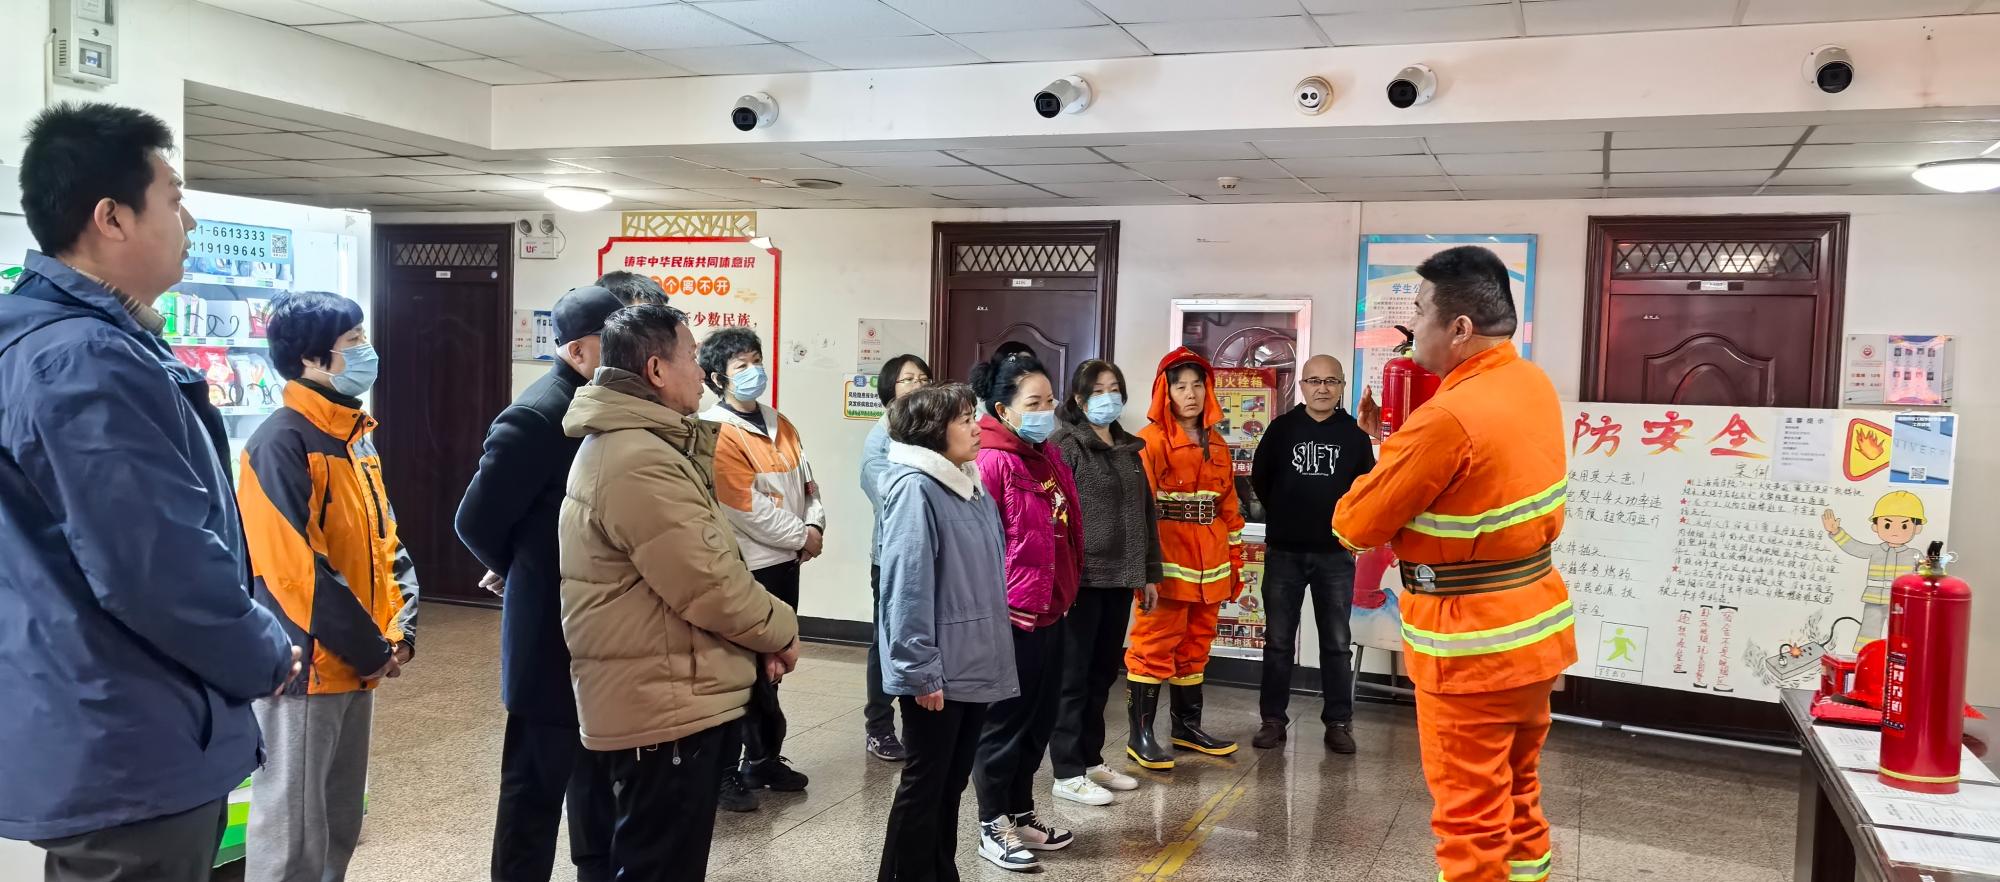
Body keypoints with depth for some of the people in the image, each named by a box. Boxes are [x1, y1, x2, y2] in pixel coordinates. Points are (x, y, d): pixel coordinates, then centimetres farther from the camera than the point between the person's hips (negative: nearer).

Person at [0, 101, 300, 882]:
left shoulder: (68, 341, 13)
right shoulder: (89, 361, -22)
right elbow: (160, 567, -26)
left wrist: (248, 649, 17)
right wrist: (265, 657, -10)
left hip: (110, 740, 11)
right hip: (127, 754, -11)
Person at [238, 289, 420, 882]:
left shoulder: (356, 436, 11)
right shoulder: (282, 442, -17)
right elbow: (293, 567, -22)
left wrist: (398, 629, 3)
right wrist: (368, 648, -16)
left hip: (357, 662, 9)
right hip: (306, 665, -9)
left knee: (341, 818, 19)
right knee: (293, 827, 2)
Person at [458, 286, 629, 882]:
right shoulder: (537, 417, -19)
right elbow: (476, 521, -16)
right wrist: (532, 576, 0)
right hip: (553, 636, -8)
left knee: (600, 779, 21)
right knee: (536, 786, 6)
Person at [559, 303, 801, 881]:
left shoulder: (634, 445, 14)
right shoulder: (639, 461, -23)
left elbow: (699, 567, 16)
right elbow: (709, 584, -23)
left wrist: (762, 635, 6)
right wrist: (780, 630, -5)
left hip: (667, 700, 11)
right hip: (665, 709, -11)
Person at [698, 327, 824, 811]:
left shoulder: (779, 425, 11)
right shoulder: (717, 433, -15)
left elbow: (807, 481, 13)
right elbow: (747, 509, -19)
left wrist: (815, 524, -6)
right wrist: (801, 537, -11)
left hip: (785, 562, 8)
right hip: (744, 568, -8)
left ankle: (763, 759, 30)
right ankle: (722, 770, 11)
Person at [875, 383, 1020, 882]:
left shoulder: (973, 488, 11)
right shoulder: (916, 489, -16)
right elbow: (907, 586, -21)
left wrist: (993, 646, 18)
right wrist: (920, 670, -22)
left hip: (976, 664, 8)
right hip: (938, 672, -8)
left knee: (953, 781, 17)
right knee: (925, 782, 3)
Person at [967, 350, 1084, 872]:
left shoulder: (1049, 457, 11)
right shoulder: (991, 461, -16)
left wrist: (1066, 592, 17)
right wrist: (997, 607, -15)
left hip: (1050, 613, 9)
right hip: (1012, 619, -8)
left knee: (1040, 721, 17)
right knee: (1004, 724, 5)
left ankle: (1020, 814, 32)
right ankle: (993, 828, 19)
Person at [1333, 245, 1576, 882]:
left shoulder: (1446, 418, -26)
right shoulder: (1534, 385, 1)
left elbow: (1355, 527, -16)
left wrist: (1385, 456, 2)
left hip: (1472, 646, -8)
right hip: (1537, 627, 9)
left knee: (1471, 822, 5)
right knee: (1517, 800, 22)